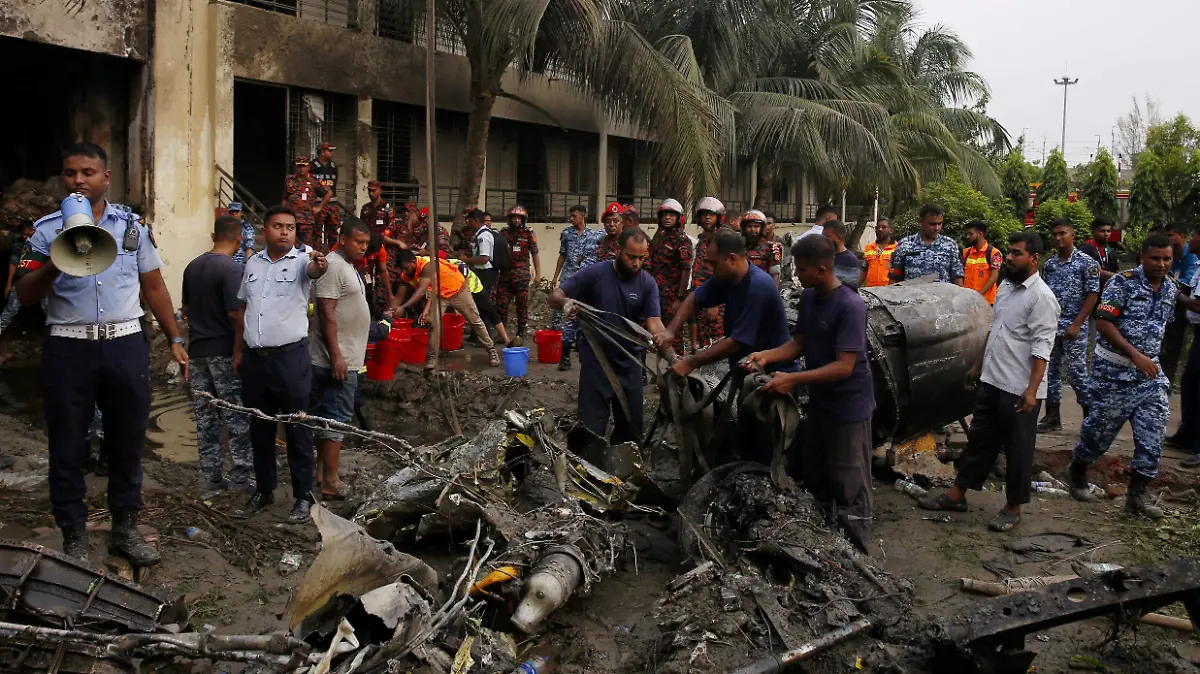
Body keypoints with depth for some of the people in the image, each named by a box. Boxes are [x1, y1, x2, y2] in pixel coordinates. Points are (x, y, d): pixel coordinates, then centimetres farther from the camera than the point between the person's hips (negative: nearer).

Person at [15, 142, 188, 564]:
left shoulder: (133, 226, 8)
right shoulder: (46, 230, 3)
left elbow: (154, 287, 12)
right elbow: (24, 296, -1)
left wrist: (175, 340, 9)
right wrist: (54, 264, -20)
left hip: (126, 346, 1)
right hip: (69, 349, -1)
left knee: (127, 442, 10)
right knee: (67, 448, 6)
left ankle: (125, 529, 24)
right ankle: (74, 539, 18)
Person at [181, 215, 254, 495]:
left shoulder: (192, 267, 9)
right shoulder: (232, 269, -14)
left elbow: (186, 309, 15)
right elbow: (235, 314, -19)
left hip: (196, 349, 7)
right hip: (224, 351, -7)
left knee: (205, 418, 10)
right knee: (237, 418, 0)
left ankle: (211, 477, 15)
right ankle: (242, 477, 2)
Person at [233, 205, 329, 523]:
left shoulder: (301, 259, -6)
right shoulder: (253, 263, 10)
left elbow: (313, 270, -31)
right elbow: (243, 308, 16)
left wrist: (320, 266, -55)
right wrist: (238, 351, 15)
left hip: (290, 357, -5)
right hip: (255, 357, 5)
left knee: (297, 430, 2)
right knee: (259, 429, 15)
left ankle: (303, 495, 13)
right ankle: (264, 490, 28)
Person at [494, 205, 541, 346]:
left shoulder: (529, 234, 1)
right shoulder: (504, 233, 11)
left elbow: (535, 254, 1)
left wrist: (538, 274, -4)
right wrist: (495, 273, 13)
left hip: (521, 275, -4)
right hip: (505, 274, 4)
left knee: (522, 305, 0)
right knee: (501, 304, 4)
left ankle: (520, 334, 6)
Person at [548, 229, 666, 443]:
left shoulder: (648, 284, -5)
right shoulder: (594, 273, -11)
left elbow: (654, 322, -14)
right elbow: (555, 296, -9)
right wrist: (565, 302, -35)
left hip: (630, 364, 3)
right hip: (596, 362, -3)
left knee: (631, 427, 15)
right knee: (591, 428, 0)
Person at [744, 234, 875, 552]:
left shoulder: (850, 306, -23)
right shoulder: (807, 299, 1)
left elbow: (844, 366, -26)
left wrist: (793, 380, -31)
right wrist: (766, 355, -8)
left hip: (849, 408, -8)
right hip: (819, 401, 8)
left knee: (849, 489, 0)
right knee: (814, 479, 19)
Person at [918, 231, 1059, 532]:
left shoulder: (1041, 297, -16)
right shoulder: (1005, 286, 10)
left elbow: (1041, 348, -20)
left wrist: (1032, 390, -25)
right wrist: (978, 366, 21)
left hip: (1019, 389, -8)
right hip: (991, 381, 8)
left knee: (1018, 450, 6)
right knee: (979, 440, 16)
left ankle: (1013, 507, 18)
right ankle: (957, 494, 25)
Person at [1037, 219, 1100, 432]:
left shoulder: (1086, 263, -6)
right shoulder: (1049, 264, 9)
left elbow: (1093, 296, -8)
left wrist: (1076, 324, -14)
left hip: (1073, 328, -5)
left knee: (1077, 372, -4)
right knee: (1051, 370, 8)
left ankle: (1089, 417, 9)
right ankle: (1052, 416, 17)